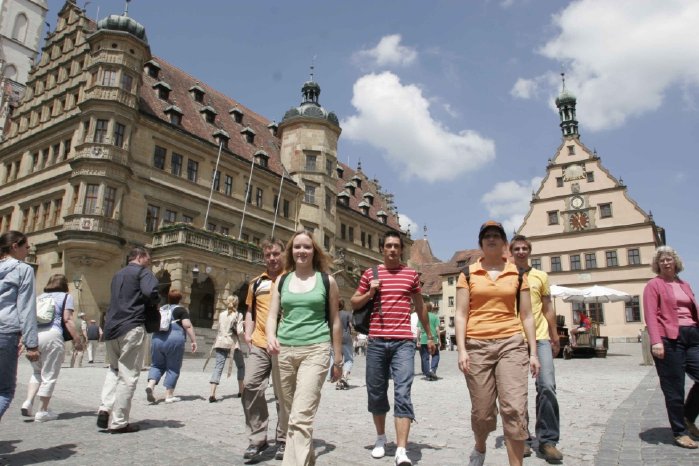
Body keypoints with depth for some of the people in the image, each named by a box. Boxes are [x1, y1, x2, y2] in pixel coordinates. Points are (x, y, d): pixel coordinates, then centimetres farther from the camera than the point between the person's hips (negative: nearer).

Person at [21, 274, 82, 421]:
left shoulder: (39, 298, 23)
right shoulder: (66, 297, 8)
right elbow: (67, 319, -2)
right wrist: (77, 340, -2)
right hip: (51, 335, -5)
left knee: (37, 372, 23)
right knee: (49, 375, 5)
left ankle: (28, 402, 6)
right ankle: (43, 412, 10)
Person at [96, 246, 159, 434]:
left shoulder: (118, 275, 22)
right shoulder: (143, 272, -2)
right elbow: (150, 292, -20)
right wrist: (154, 304, 0)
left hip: (111, 327, 7)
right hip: (131, 328, -7)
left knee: (114, 369, 23)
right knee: (128, 375, -1)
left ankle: (105, 408, 6)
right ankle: (119, 422, 2)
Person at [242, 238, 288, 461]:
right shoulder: (256, 282, 13)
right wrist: (248, 332, 8)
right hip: (259, 344, 4)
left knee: (283, 394, 4)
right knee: (251, 386, -4)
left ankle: (283, 440, 20)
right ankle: (257, 438, 11)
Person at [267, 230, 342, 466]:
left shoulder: (327, 281, 4)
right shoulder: (282, 281, 11)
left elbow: (335, 321, 6)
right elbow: (272, 315, 7)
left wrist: (338, 360, 6)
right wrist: (271, 336, -15)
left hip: (315, 350, -4)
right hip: (285, 351, 4)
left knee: (301, 416, -16)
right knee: (292, 414, 14)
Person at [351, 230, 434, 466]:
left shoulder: (411, 274, 8)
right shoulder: (369, 274, 7)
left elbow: (420, 307, 18)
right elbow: (354, 303, 12)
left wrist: (429, 335, 21)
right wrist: (369, 293, -6)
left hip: (403, 342, -1)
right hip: (376, 342, 2)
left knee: (402, 394, -10)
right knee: (376, 392, 11)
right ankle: (380, 437, 31)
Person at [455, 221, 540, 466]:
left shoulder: (518, 274, 8)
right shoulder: (468, 273, 4)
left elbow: (526, 316, 9)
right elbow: (461, 314, 1)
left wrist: (533, 352, 5)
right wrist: (462, 350, -7)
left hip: (511, 344, 1)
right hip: (477, 346, 0)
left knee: (515, 409, -10)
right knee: (482, 411, 7)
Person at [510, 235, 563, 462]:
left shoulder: (541, 276, 11)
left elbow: (547, 308, 14)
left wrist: (555, 336, 9)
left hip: (540, 338, 1)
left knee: (547, 386, -8)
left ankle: (548, 440, 5)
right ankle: (522, 439, 17)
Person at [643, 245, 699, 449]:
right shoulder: (654, 285, 1)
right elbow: (650, 315, -8)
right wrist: (656, 341, -18)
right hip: (669, 339, -6)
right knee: (674, 388, -2)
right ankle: (680, 432, 11)